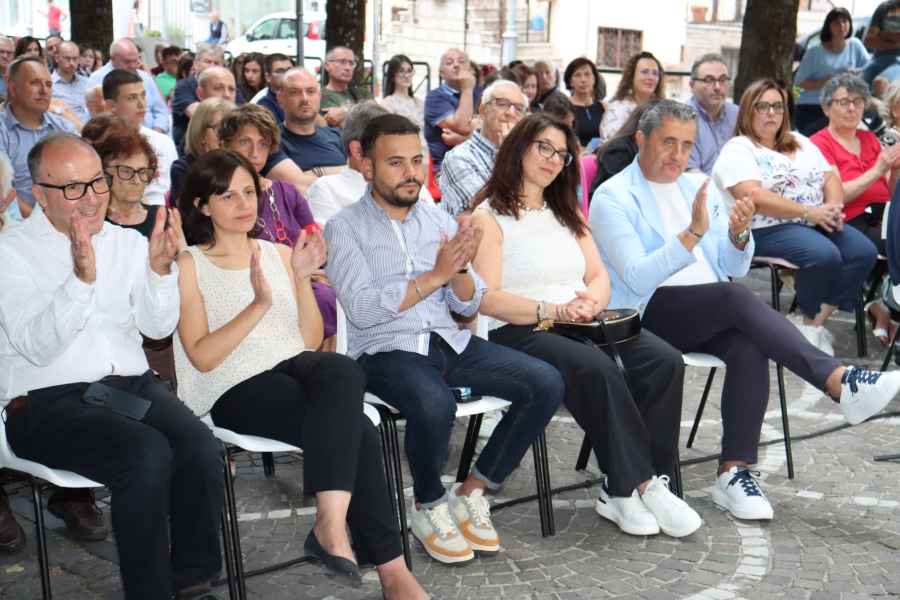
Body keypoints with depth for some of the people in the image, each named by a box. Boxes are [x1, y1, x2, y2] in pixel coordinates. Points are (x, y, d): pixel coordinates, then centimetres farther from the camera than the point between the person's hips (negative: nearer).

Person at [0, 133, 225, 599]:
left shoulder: (128, 243, 15)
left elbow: (157, 327, 5)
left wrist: (160, 269, -11)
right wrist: (81, 280, -24)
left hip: (132, 386, 4)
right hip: (47, 402, -4)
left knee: (202, 449, -26)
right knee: (148, 452, -32)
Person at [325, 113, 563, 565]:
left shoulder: (438, 219, 12)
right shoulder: (345, 227, -2)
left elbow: (469, 305, 9)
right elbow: (362, 310, -16)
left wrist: (459, 270, -13)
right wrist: (434, 276, -19)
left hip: (449, 342, 6)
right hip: (385, 350, -5)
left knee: (546, 384, -13)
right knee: (434, 405, -37)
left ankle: (472, 492, 1)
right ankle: (428, 505, -5)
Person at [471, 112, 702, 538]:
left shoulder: (566, 212, 25)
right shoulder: (489, 216, 3)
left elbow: (600, 277, 17)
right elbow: (488, 299, -10)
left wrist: (590, 302, -7)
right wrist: (552, 310, -20)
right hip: (518, 333, -6)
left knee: (664, 360, -20)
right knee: (598, 369, -35)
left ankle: (624, 491, -18)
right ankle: (640, 484, -23)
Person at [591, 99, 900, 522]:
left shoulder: (700, 189, 18)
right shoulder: (613, 198, -1)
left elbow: (735, 268, 15)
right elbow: (637, 279, -16)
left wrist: (738, 235, -6)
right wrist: (692, 234, -26)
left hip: (709, 318, 5)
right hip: (649, 315, -5)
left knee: (750, 345, -29)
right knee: (735, 298, -32)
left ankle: (733, 471, -27)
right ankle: (839, 382, -38)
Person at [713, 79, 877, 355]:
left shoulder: (800, 143, 20)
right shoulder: (738, 149, -4)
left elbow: (830, 177, 15)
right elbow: (754, 198, -17)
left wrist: (834, 207, -9)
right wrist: (808, 212, -19)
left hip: (818, 222, 8)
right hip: (768, 229, -7)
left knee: (864, 252, -16)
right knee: (825, 255, -31)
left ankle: (813, 322, -11)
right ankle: (810, 319, -6)